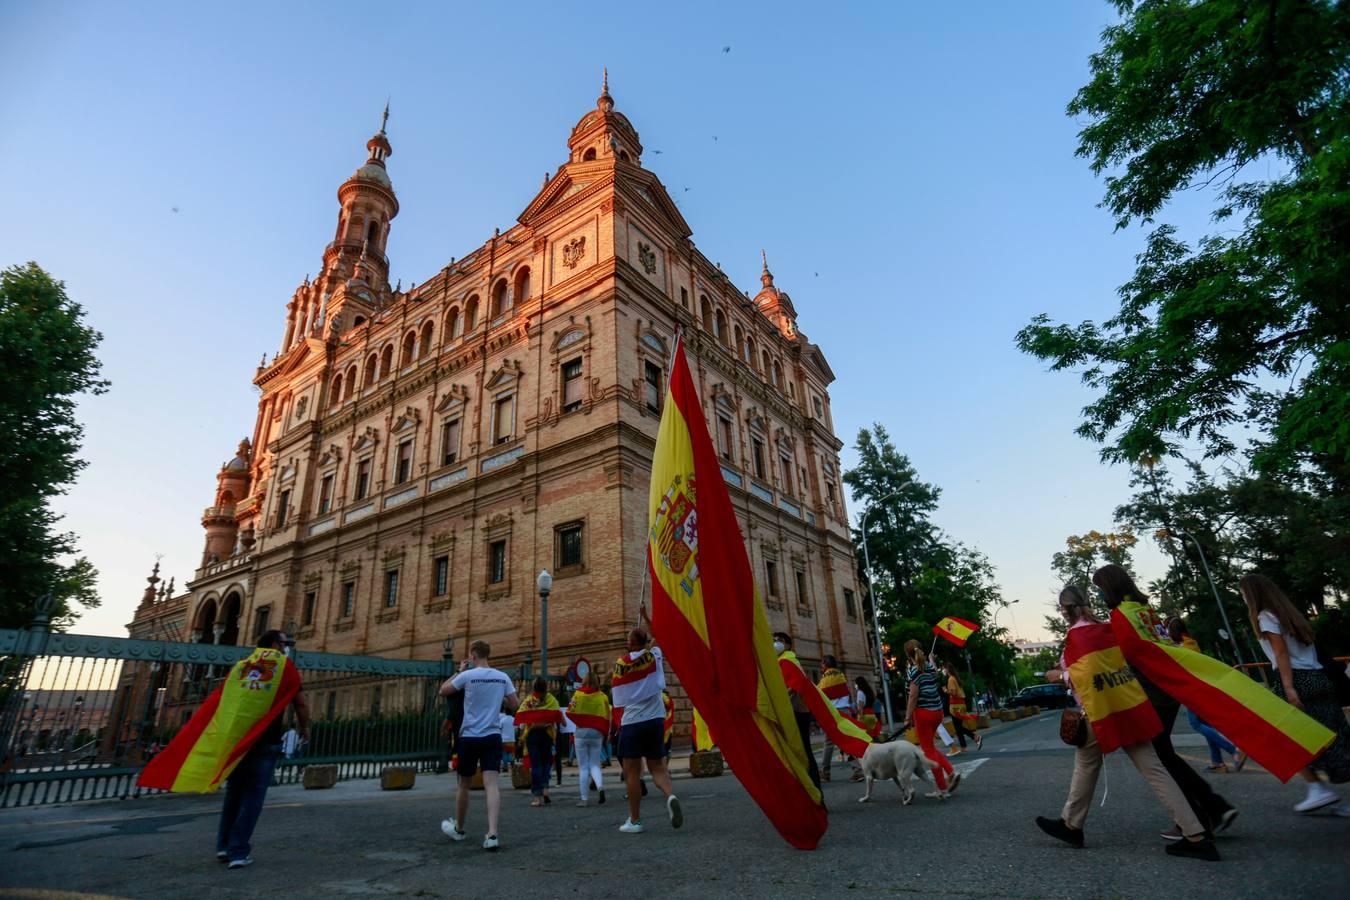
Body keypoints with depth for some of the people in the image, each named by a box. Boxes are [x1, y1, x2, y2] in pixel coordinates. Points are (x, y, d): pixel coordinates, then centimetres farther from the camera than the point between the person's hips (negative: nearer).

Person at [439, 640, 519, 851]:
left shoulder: (467, 675, -7)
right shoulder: (502, 677, 3)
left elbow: (443, 691, 7)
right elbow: (515, 704, 7)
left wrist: (459, 672, 16)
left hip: (469, 737, -2)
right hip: (493, 736, 2)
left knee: (464, 784, 16)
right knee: (492, 783, -3)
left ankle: (458, 829, 35)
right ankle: (492, 834, -16)